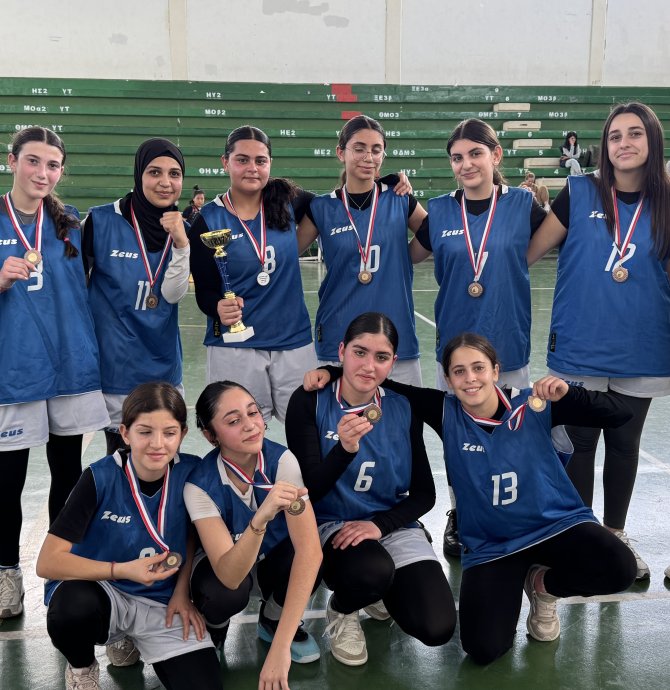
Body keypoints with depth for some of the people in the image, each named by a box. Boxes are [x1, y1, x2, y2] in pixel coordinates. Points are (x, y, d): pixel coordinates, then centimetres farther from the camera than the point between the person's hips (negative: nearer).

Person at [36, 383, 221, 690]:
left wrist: (181, 592, -3)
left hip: (162, 602, 3)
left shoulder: (190, 472, -11)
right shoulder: (101, 478, -18)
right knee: (74, 607, -38)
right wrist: (123, 571, -27)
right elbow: (47, 562, -20)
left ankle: (123, 638, 14)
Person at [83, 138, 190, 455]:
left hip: (163, 366, 3)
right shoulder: (101, 221, -9)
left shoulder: (181, 229, 1)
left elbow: (173, 294, -10)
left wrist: (181, 243, -22)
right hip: (116, 367, -3)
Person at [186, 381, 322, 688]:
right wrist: (261, 518, -58)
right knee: (224, 593, -36)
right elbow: (230, 576, -39)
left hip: (274, 556, 1)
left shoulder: (281, 460, -29)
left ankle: (272, 621, 3)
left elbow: (309, 550, -38)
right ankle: (212, 630, 3)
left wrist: (279, 647, -45)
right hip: (226, 565, -1)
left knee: (307, 563, -33)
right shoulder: (200, 485, -30)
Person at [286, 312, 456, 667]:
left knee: (437, 628, -17)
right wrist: (345, 449, -33)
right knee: (373, 570, -37)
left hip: (393, 526, 3)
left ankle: (378, 591, 18)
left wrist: (380, 524, -16)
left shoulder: (403, 409, -2)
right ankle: (341, 610, 2)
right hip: (331, 525, -3)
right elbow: (308, 490, -15)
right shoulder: (309, 402, -11)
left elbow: (424, 494, 2)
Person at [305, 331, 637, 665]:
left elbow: (619, 413, -16)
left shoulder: (533, 406, -13)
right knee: (483, 649, -17)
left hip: (556, 524, 0)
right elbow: (388, 385, -1)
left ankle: (543, 586, 4)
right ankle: (510, 588, 18)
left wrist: (568, 394, -33)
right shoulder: (445, 413, -9)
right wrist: (331, 371, -14)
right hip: (491, 545, 0)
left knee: (619, 569, -29)